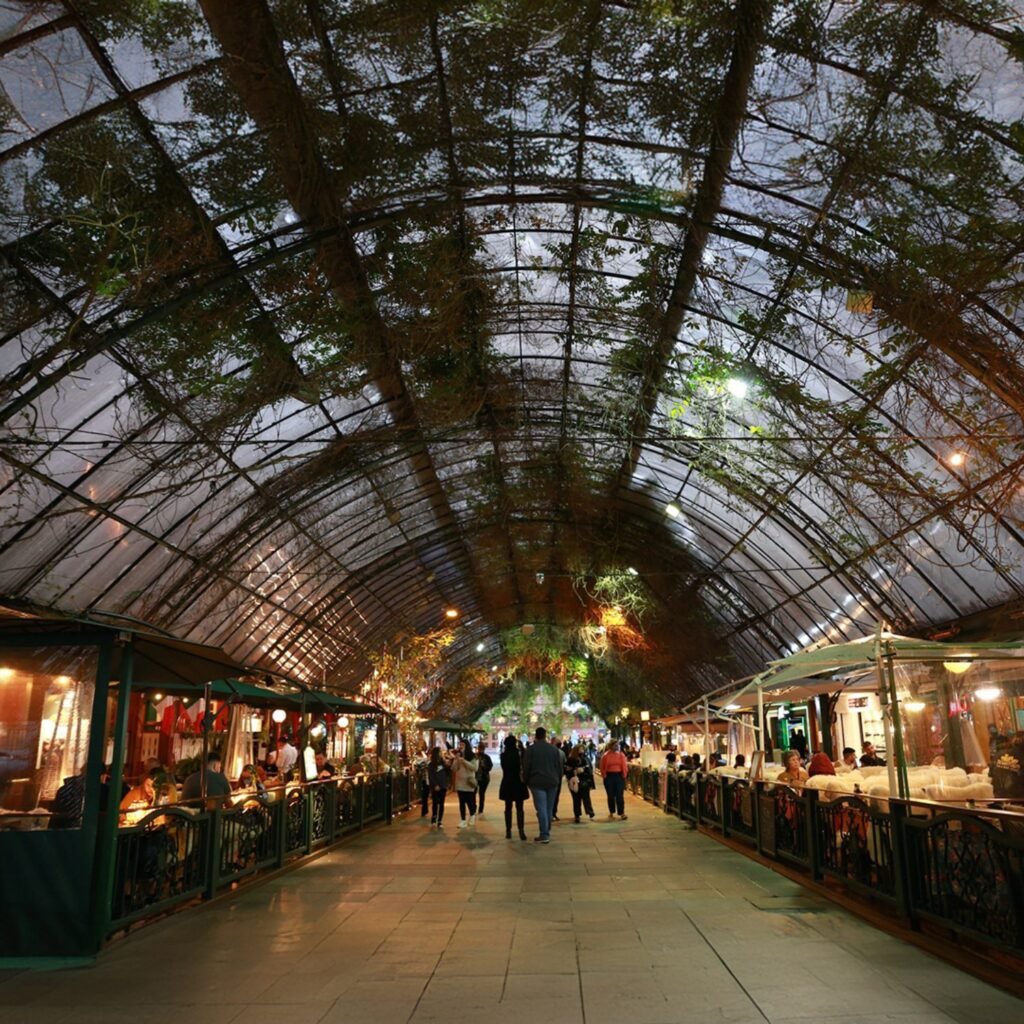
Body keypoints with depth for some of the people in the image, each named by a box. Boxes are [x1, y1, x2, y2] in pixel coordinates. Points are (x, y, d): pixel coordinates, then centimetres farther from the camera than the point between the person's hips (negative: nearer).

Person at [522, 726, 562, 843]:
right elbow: (559, 766, 11)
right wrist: (558, 780, 19)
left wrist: (526, 781, 7)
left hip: (537, 782, -4)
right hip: (552, 782, 4)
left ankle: (544, 835, -12)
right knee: (549, 808, 11)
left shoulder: (531, 749, -3)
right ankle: (547, 832, 17)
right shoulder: (553, 749, 9)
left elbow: (526, 767, -4)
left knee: (541, 808, -6)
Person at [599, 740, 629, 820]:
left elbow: (624, 766, 2)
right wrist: (604, 776, -3)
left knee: (619, 795, -2)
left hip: (619, 776, 0)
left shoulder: (621, 755, 2)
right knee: (611, 796, 9)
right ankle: (611, 813, 21)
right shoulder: (606, 755, -3)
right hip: (609, 776, 0)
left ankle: (622, 813, 3)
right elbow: (603, 767, 3)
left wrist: (624, 775, -5)